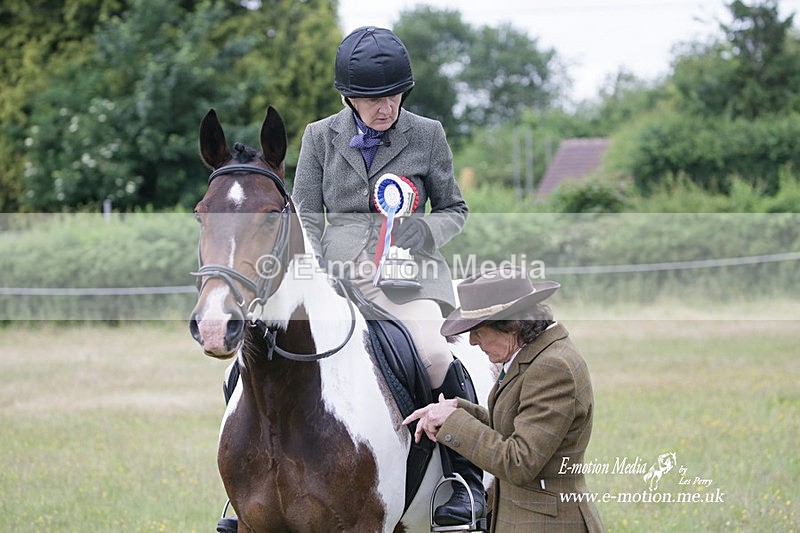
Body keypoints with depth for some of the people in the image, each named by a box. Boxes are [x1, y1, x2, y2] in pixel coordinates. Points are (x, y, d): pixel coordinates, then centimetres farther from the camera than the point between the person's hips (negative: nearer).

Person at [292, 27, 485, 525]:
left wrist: (425, 231, -8)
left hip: (410, 275, -2)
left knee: (433, 352, -30)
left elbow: (455, 209, 14)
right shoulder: (320, 137, 9)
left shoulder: (428, 135, 7)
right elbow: (306, 218, 10)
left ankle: (467, 474, -15)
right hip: (338, 273, 2)